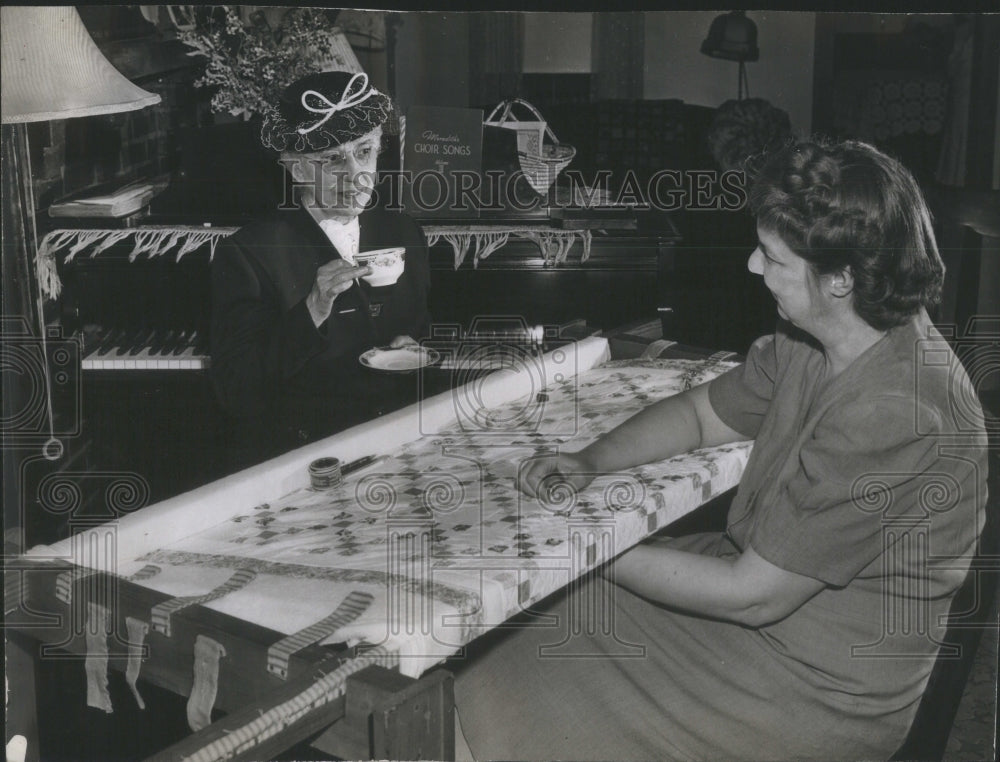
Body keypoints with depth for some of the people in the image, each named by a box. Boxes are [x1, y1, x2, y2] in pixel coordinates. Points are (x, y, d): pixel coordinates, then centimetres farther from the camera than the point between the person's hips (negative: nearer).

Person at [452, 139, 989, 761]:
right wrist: (589, 461, -3)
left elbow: (752, 595, -26)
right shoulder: (811, 341, -2)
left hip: (816, 690, -8)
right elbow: (701, 412, 13)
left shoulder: (891, 417, -31)